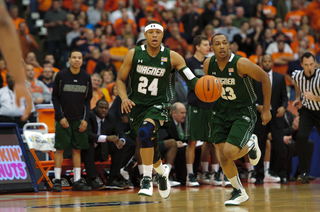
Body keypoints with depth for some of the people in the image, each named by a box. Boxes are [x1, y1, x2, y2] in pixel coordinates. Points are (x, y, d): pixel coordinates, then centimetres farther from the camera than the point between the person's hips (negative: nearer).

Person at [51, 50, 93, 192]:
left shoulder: (86, 77, 5)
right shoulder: (61, 76, -3)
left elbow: (88, 100, 9)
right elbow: (55, 98, -1)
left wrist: (85, 119, -1)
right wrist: (60, 117, -9)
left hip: (79, 120, 3)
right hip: (63, 119, -3)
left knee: (77, 149, 3)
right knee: (60, 149, -4)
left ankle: (77, 181, 6)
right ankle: (57, 181, -1)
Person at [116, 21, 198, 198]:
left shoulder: (171, 57, -8)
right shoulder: (134, 54, -4)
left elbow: (191, 79, -9)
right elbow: (120, 79, 5)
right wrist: (124, 98, -13)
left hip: (158, 104, -3)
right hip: (137, 104, 3)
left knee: (145, 131, -32)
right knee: (150, 145, 13)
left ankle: (147, 179, -23)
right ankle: (162, 171, 47)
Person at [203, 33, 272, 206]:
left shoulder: (241, 64, -22)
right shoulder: (208, 64, -7)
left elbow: (265, 78, -10)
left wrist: (266, 109, -7)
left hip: (243, 112, -5)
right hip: (221, 112, 5)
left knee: (229, 152, -20)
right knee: (222, 156, 0)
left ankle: (251, 145, 15)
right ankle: (239, 193, 21)